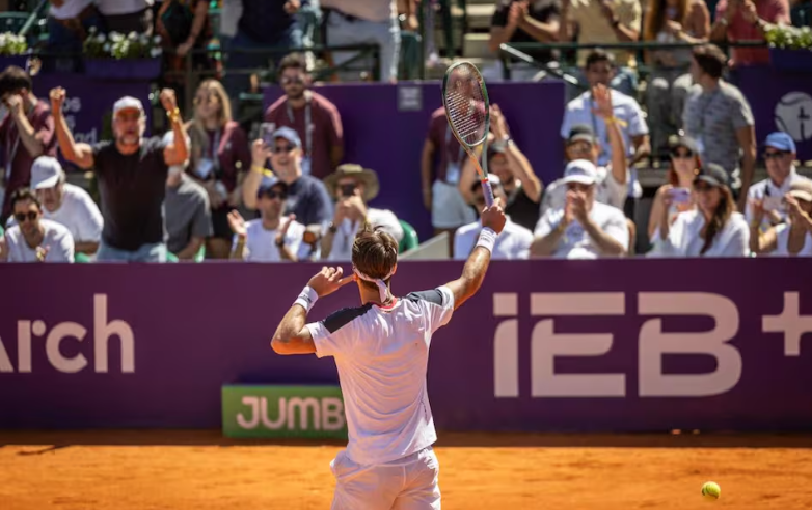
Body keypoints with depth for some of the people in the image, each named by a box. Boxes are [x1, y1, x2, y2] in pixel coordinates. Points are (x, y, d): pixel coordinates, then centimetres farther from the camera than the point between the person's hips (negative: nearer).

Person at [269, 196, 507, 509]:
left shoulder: (351, 325, -18)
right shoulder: (421, 311, -3)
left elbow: (282, 341, -25)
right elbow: (470, 282, 16)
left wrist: (311, 293, -11)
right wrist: (489, 232, 32)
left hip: (368, 472, -4)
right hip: (421, 465, 4)